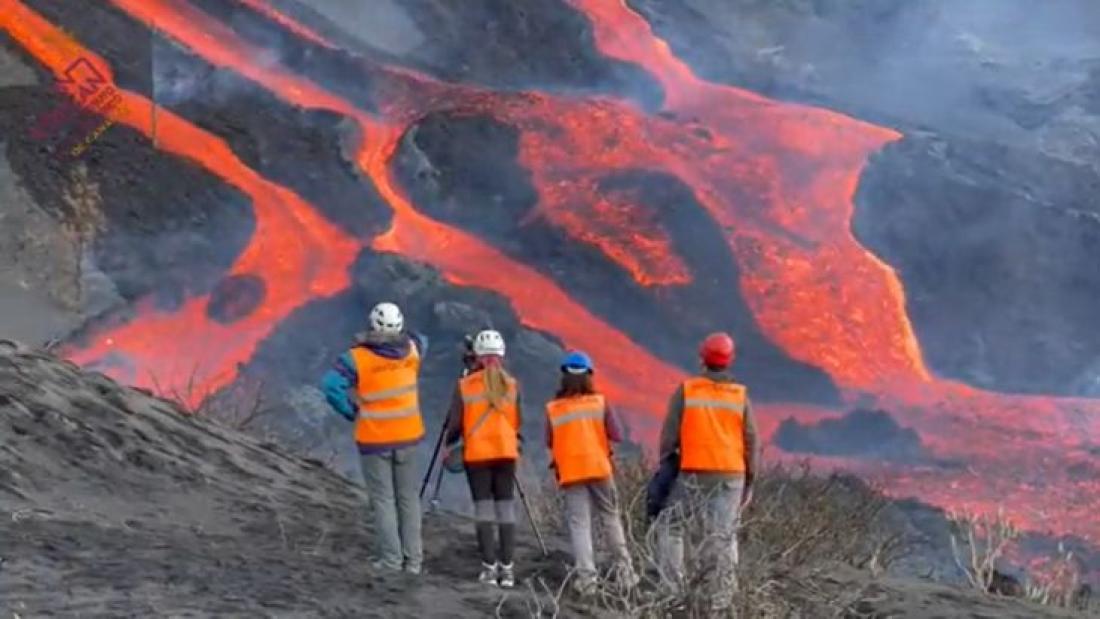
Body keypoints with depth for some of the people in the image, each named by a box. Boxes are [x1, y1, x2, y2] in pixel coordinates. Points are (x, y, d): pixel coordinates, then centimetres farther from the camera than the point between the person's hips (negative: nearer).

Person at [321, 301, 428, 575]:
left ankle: (391, 559, 3)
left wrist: (352, 412, -10)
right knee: (408, 498, 12)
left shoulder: (358, 358, -17)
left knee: (383, 499, 5)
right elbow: (421, 340, 20)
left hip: (374, 439, -3)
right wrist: (396, 336, 8)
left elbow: (331, 386, -24)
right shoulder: (412, 349, -4)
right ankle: (413, 559, 13)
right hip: (407, 437, 4)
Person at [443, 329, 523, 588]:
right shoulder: (512, 385, 0)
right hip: (506, 452, 2)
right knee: (506, 506, 5)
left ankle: (490, 568, -1)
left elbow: (455, 423, -3)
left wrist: (450, 447, 14)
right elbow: (518, 422, 6)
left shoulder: (465, 385, -6)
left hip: (476, 453, -2)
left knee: (483, 507, 2)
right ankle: (507, 568, 2)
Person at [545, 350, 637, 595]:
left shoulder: (553, 409, -1)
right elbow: (617, 435, -5)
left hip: (570, 472, 0)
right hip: (599, 468, 0)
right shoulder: (600, 402, -1)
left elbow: (549, 442, 6)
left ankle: (586, 576, -10)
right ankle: (624, 568, 12)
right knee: (611, 517, 14)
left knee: (579, 524, 0)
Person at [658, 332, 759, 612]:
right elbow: (751, 442, 3)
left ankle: (672, 584, 7)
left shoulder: (685, 391, -3)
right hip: (731, 475, 1)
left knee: (672, 524, 15)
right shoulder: (740, 395, 2)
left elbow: (669, 434, -3)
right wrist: (749, 480, 10)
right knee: (723, 536, 3)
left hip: (694, 473, -1)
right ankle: (721, 596, -4)